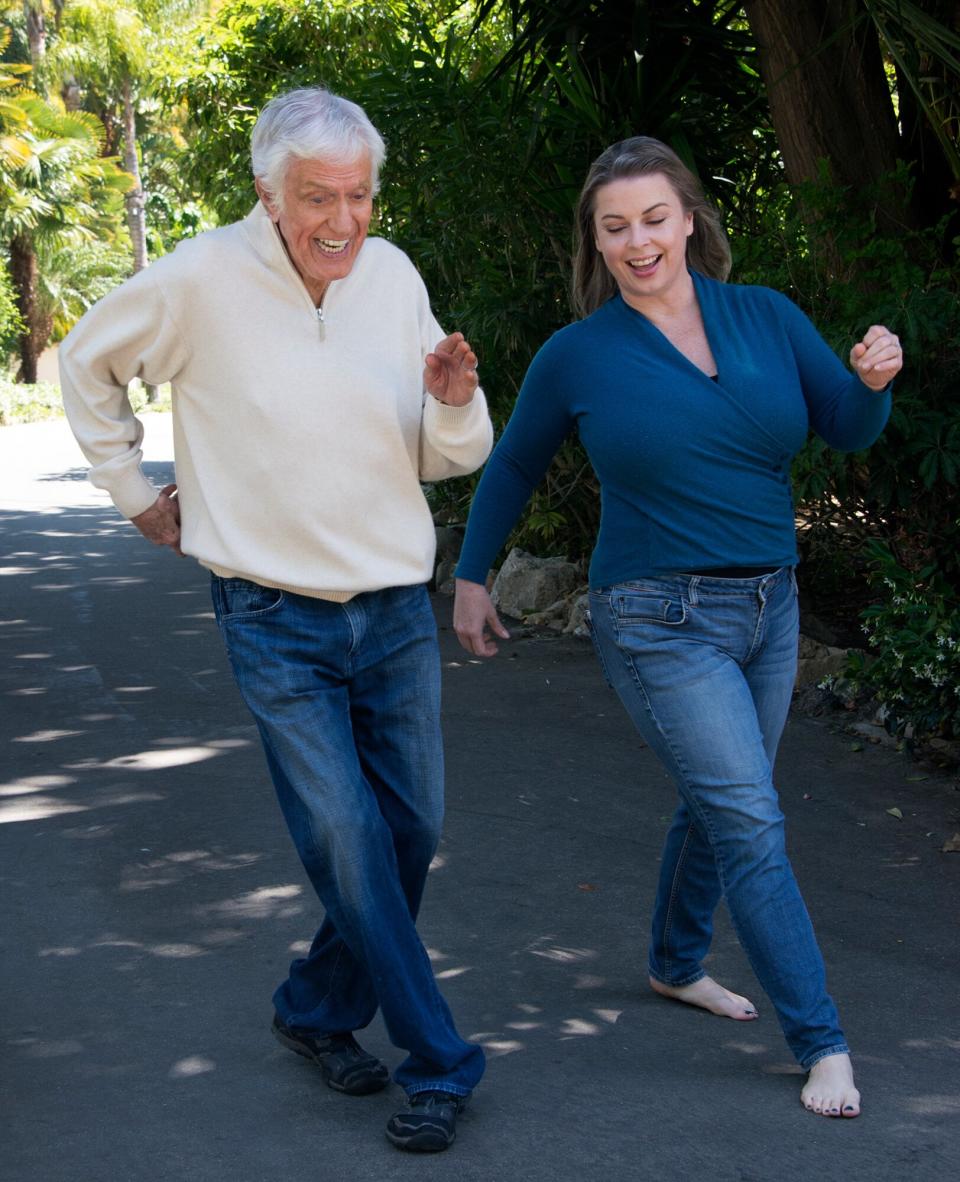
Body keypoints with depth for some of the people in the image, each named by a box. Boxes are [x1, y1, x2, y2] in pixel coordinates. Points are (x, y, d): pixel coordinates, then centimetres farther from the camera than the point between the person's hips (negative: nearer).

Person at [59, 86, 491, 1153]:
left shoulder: (391, 275, 1)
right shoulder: (201, 282, -12)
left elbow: (446, 459, 6)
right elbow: (88, 362, 7)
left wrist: (455, 403, -16)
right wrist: (133, 492, 9)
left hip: (396, 610, 5)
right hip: (277, 619, -4)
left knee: (410, 834, 9)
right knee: (348, 844, -9)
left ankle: (319, 1010, 30)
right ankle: (438, 1065, 3)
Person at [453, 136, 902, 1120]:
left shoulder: (766, 318, 1)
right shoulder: (578, 356, -6)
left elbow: (849, 430, 4)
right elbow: (513, 467, 8)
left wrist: (872, 380, -18)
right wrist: (470, 578, 10)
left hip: (768, 606, 5)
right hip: (662, 622, -5)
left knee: (718, 805, 20)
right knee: (752, 824, -9)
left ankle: (676, 964, 44)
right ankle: (821, 1044, -2)